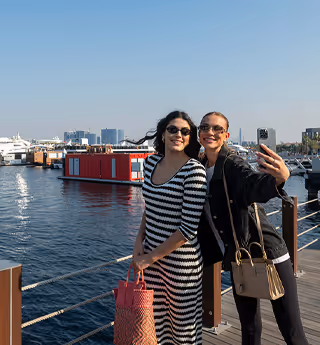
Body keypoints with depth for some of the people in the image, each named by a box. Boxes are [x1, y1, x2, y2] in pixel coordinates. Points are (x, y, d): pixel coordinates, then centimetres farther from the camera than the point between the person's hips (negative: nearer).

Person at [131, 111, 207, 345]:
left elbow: (189, 228, -19)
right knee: (153, 319, 18)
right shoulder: (151, 162, 2)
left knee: (183, 325, 14)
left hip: (180, 260, -5)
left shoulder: (194, 171, -17)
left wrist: (150, 258, -13)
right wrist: (140, 241, 3)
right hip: (151, 255, 6)